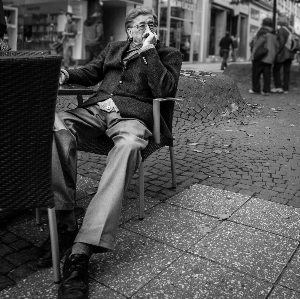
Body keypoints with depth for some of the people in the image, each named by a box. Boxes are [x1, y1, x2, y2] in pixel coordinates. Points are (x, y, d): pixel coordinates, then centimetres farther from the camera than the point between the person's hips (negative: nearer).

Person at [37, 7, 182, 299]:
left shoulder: (169, 54, 16)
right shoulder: (113, 48, 29)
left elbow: (164, 91, 0)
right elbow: (91, 73, 26)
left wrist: (149, 53, -2)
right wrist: (68, 74, 5)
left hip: (132, 116, -4)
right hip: (96, 109, 4)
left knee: (129, 145, -41)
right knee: (55, 125, -29)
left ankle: (81, 251, -48)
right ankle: (64, 221, -27)